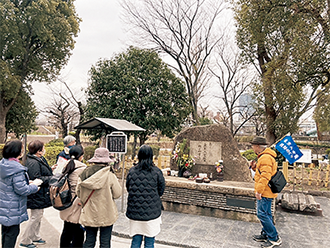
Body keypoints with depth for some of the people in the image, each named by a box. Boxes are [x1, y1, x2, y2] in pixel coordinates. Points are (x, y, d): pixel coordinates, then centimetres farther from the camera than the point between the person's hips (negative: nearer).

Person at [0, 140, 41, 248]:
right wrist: (34, 185, -9)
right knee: (13, 232, 5)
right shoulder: (17, 169, -26)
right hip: (12, 209, -9)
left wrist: (28, 182, 8)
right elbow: (21, 190, -25)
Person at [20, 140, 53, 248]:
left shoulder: (40, 159, 9)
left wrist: (50, 170, 8)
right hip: (36, 195, -11)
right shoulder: (33, 163, -23)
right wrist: (51, 178, -21)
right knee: (36, 216, 0)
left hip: (40, 195, 11)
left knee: (39, 216, 20)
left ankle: (35, 237, 35)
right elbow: (36, 179, -26)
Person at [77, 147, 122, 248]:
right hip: (106, 214, -3)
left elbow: (78, 193, 5)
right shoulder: (109, 175, -15)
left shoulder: (84, 173, -4)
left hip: (89, 213, 4)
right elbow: (117, 194, -10)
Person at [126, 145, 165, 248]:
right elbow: (161, 191, 1)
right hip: (151, 212, -2)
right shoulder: (157, 172, -8)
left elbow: (128, 189, 8)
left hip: (135, 212, 2)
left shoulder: (132, 171, -2)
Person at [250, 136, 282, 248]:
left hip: (265, 193, -11)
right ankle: (266, 234, 28)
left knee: (262, 214, -7)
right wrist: (255, 167, 13)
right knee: (266, 214, 17)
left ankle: (274, 238, 1)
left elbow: (265, 176, -26)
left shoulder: (265, 158, -19)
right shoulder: (264, 156, 16)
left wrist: (259, 190, -25)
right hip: (266, 192, 11)